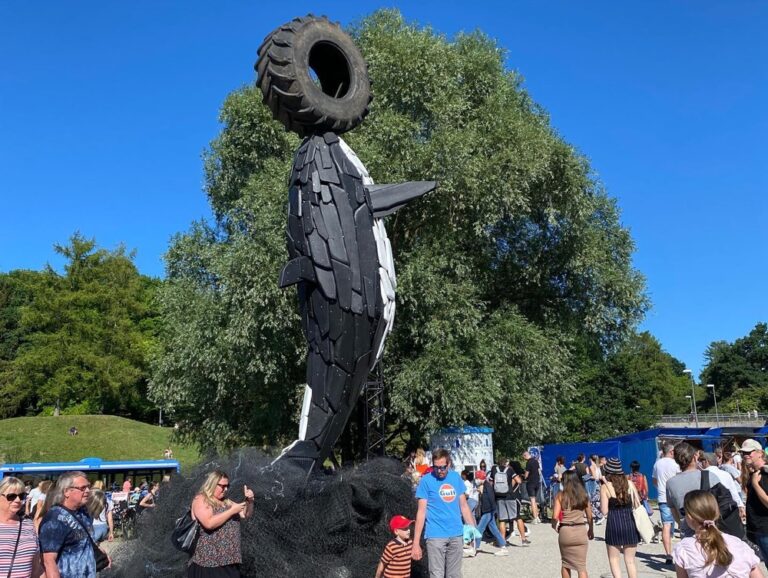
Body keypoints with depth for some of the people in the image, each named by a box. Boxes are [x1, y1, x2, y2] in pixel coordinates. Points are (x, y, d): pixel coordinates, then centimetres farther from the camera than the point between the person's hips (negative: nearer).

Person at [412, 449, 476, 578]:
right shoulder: (426, 481, -7)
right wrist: (416, 543, -10)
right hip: (436, 536, -4)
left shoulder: (456, 477, 6)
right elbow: (422, 512, -8)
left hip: (456, 534, 4)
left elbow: (464, 506, 14)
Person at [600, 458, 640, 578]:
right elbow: (638, 503, 5)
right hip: (630, 523, 3)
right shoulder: (629, 483, 2)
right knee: (630, 560, 14)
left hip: (614, 524, -3)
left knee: (614, 559, 10)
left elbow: (605, 511, -7)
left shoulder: (605, 486, -7)